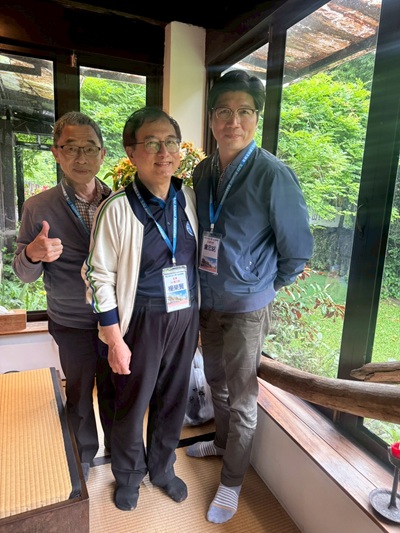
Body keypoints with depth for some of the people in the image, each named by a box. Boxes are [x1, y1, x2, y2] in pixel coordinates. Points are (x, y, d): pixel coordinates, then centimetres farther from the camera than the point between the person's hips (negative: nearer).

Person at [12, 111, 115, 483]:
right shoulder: (38, 208, -9)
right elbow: (24, 274, -4)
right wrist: (32, 254, -27)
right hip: (72, 325, -1)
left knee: (115, 392, 17)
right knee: (79, 395, 17)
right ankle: (83, 458, 44)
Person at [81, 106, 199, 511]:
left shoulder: (189, 198, -1)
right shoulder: (118, 208, -14)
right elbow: (99, 277, -11)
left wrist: (198, 318, 10)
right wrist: (115, 340, -10)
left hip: (186, 317, 4)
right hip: (142, 321, -4)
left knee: (173, 400, 20)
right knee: (132, 404, 15)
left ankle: (162, 468, 48)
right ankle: (128, 476, 45)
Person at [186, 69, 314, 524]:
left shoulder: (273, 175, -18)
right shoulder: (202, 172, 0)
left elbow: (297, 249, -11)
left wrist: (265, 285, 0)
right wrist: (204, 286, 11)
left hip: (246, 307, -6)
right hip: (207, 300, 6)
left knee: (241, 397, 11)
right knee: (216, 381, 24)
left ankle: (232, 481, 34)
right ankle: (222, 442, 51)